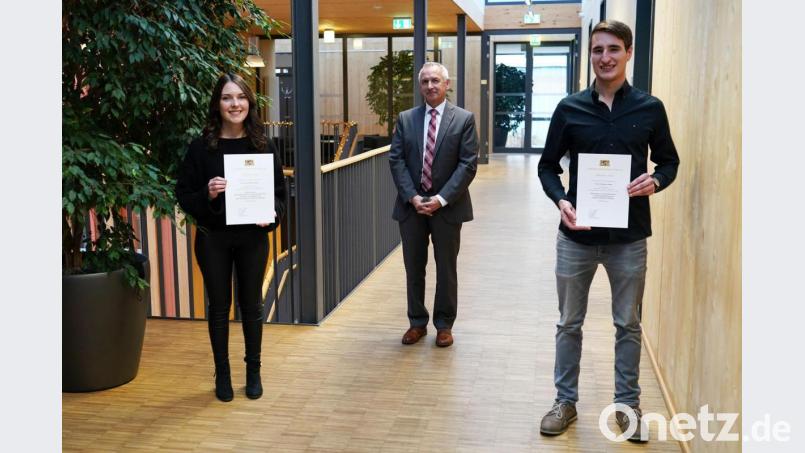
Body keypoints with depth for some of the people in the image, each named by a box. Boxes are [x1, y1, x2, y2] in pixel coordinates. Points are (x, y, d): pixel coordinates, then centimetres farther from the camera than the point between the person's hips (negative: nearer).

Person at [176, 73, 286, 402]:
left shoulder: (263, 146, -1)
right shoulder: (201, 147, -6)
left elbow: (279, 191, 5)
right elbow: (184, 194, -3)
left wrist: (272, 214, -15)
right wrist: (206, 195, -23)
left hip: (253, 237, 1)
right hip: (212, 239, -1)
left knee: (251, 304, 12)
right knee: (219, 306, 10)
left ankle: (253, 371, 28)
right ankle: (222, 373, 25)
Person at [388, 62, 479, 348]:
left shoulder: (464, 119, -2)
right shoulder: (406, 119, 6)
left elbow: (468, 164, -8)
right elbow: (396, 160, 1)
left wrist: (442, 199, -16)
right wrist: (412, 197, -11)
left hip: (447, 206, -2)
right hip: (411, 205, 2)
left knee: (446, 268, 8)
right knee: (413, 268, 10)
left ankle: (444, 325, 22)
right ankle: (417, 322, 24)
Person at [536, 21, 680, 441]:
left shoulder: (650, 108, 0)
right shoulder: (569, 108, -1)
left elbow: (669, 160, 9)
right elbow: (547, 166, 4)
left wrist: (656, 180, -14)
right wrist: (560, 199, -15)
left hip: (629, 237, 0)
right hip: (577, 236, 0)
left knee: (628, 325, 12)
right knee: (569, 324, 11)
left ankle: (628, 404, 29)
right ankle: (565, 402, 27)